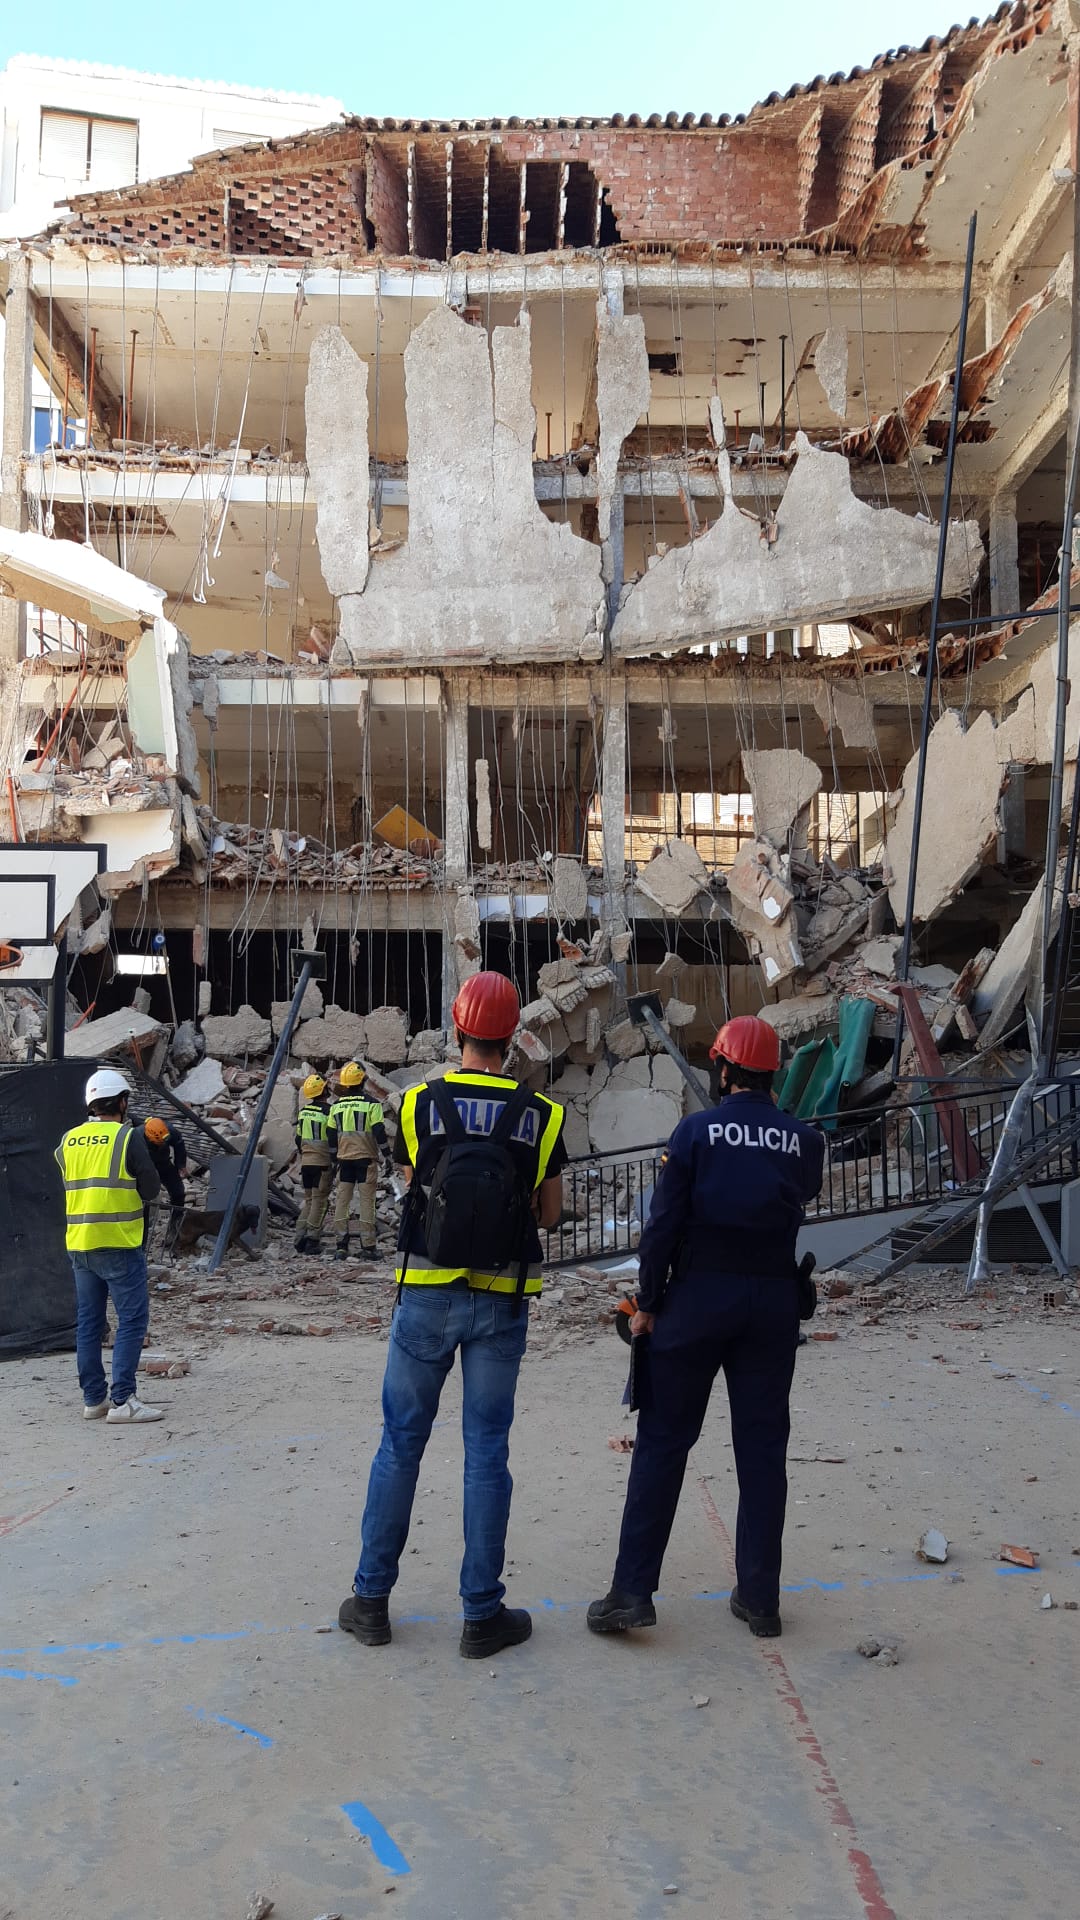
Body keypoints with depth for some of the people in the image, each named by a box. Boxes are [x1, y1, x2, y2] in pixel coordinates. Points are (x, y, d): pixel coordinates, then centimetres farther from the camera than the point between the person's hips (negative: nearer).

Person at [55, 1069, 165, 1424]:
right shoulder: (128, 1137, -9)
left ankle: (93, 1398, 19)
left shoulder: (68, 1141, 8)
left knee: (88, 1322, 13)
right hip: (119, 1244, -6)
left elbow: (71, 1185, 15)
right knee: (132, 1319, -1)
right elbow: (151, 1189, -7)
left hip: (78, 1244, 6)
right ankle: (122, 1401, -5)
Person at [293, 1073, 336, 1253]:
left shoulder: (303, 1111, 8)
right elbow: (333, 1139, -14)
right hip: (323, 1162, -6)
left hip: (306, 1162, 6)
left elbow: (298, 1138, 15)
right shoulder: (329, 1111, -12)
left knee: (309, 1199, 14)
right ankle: (311, 1240, -4)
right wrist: (336, 1161, -6)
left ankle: (300, 1238, 8)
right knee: (320, 1201, -1)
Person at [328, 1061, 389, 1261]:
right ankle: (367, 1246, -1)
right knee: (366, 1202, -1)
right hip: (366, 1157, -4)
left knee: (342, 1201, 7)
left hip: (344, 1159, 4)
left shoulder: (336, 1105, 7)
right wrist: (387, 1153, -1)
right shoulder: (371, 1104, -8)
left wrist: (334, 1158, 21)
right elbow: (379, 1131, -11)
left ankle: (341, 1246, 4)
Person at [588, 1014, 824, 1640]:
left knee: (663, 1442, 4)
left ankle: (633, 1590, 4)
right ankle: (760, 1597, 15)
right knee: (763, 1448, 10)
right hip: (774, 1302, 3)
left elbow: (664, 1224, -9)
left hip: (698, 1296, -2)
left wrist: (647, 1302, 0)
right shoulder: (803, 1140, 1)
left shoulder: (697, 1131, -7)